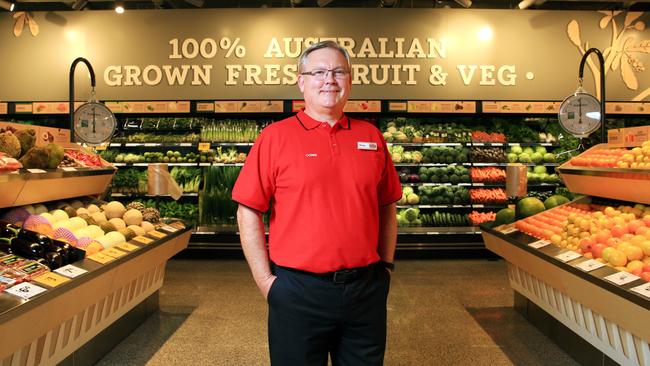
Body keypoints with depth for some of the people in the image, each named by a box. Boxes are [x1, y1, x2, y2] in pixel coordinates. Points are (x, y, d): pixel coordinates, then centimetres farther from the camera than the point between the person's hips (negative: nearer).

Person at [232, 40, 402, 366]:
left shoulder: (371, 136, 6)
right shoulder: (275, 137, -4)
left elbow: (386, 207, 12)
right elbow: (248, 212, -5)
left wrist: (386, 264, 9)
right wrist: (265, 280, -8)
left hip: (367, 288, 3)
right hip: (298, 289, -3)